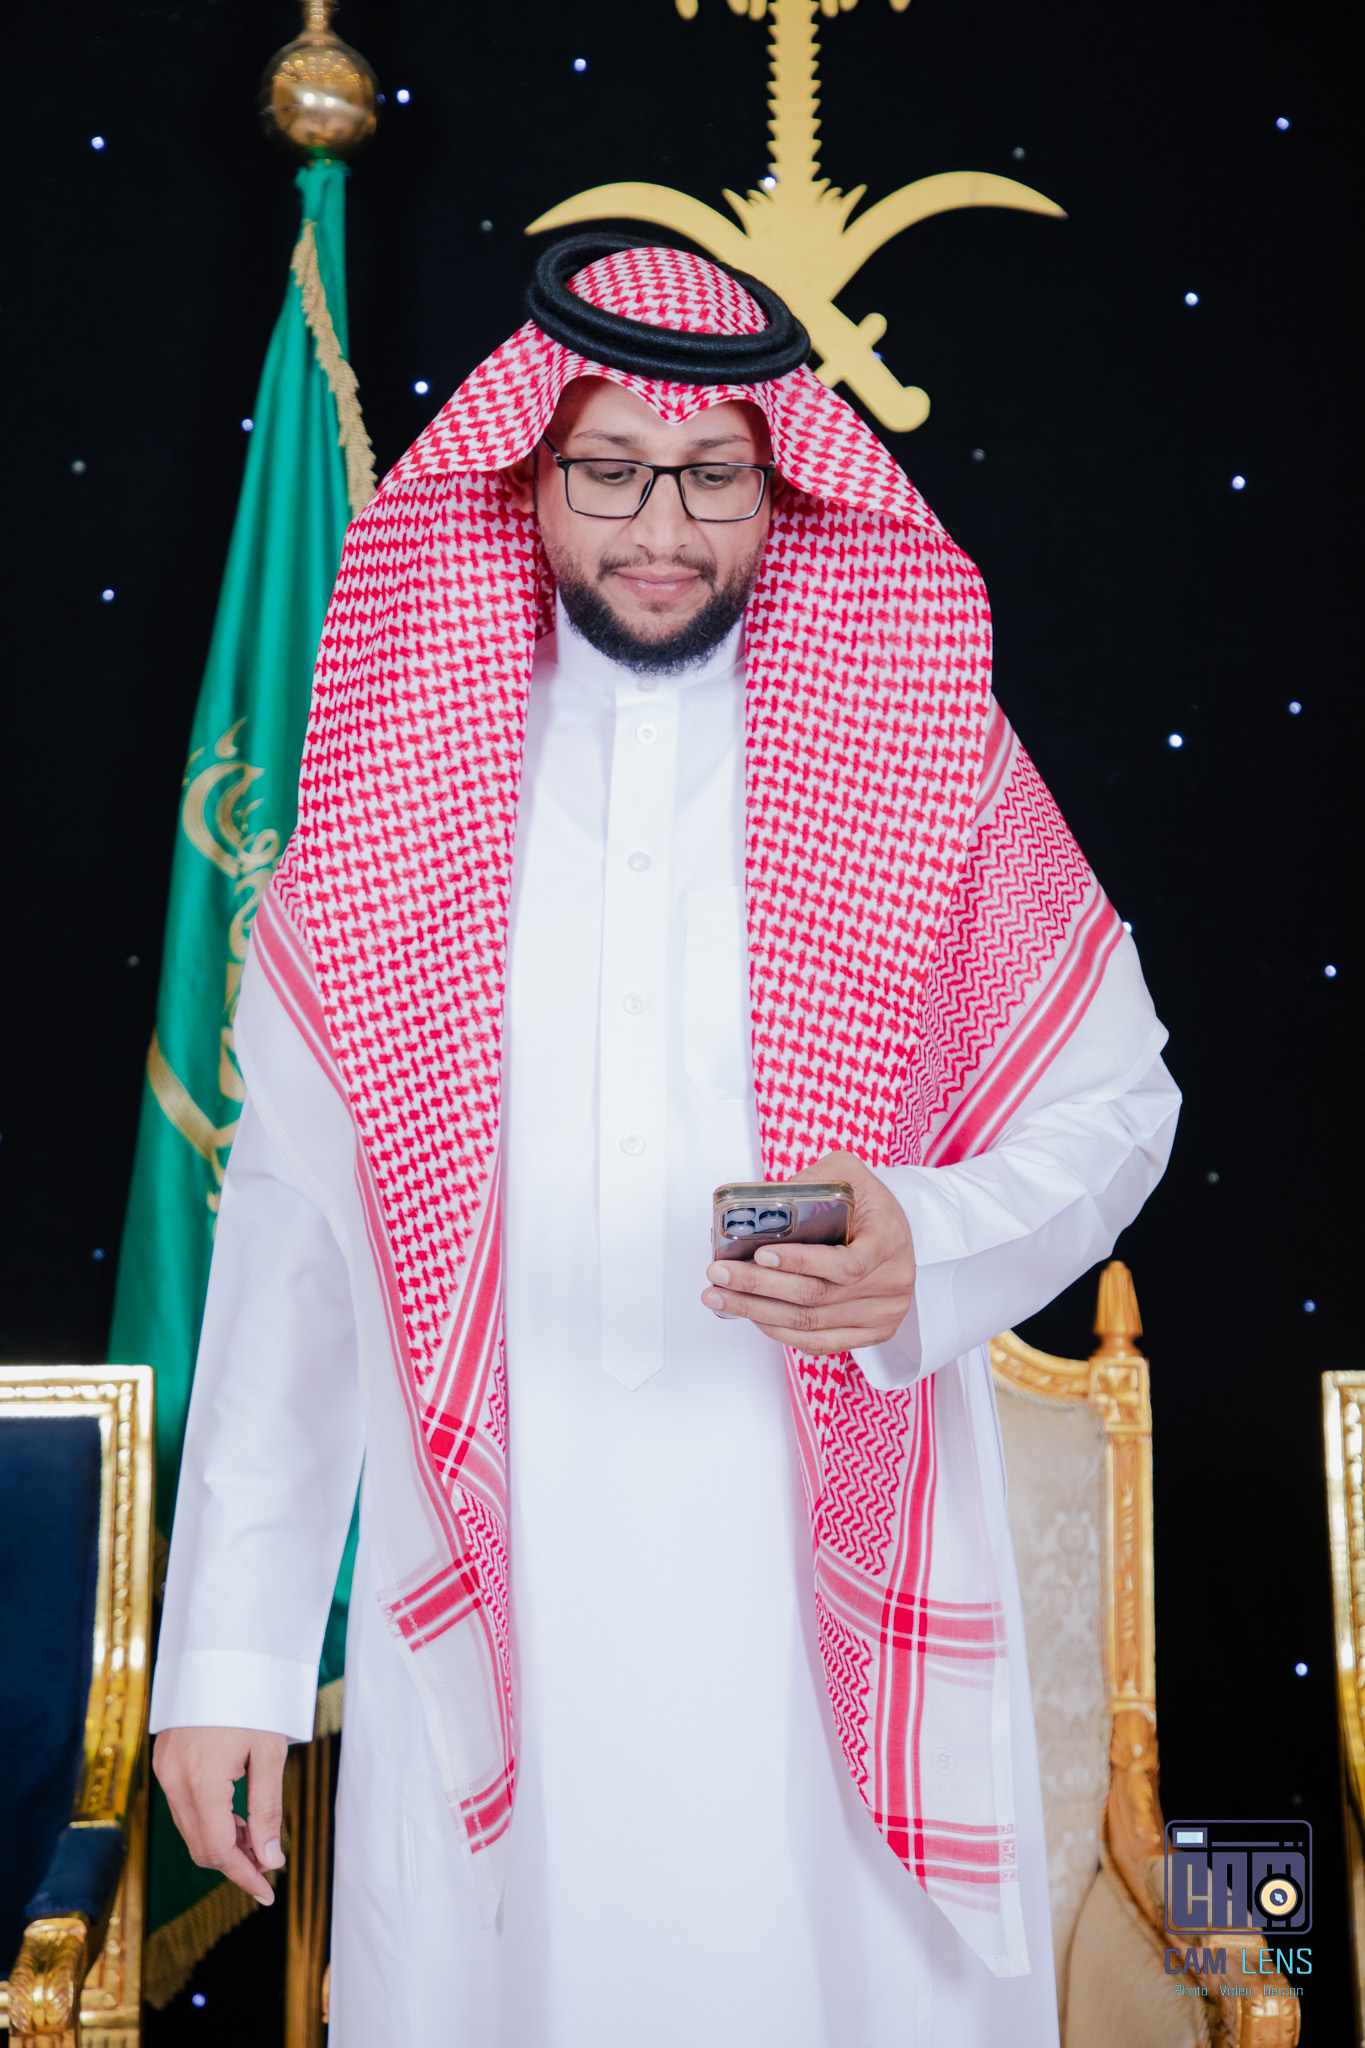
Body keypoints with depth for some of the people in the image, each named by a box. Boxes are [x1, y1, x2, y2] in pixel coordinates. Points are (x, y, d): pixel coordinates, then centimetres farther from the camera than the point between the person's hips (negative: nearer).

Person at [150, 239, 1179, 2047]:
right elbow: (289, 1214, 4)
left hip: (835, 1604, 0)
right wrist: (231, 1653, 2)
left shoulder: (926, 760, 2)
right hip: (489, 1613, 1)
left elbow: (1114, 1100, 7)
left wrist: (924, 1248, -16)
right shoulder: (396, 780, 3)